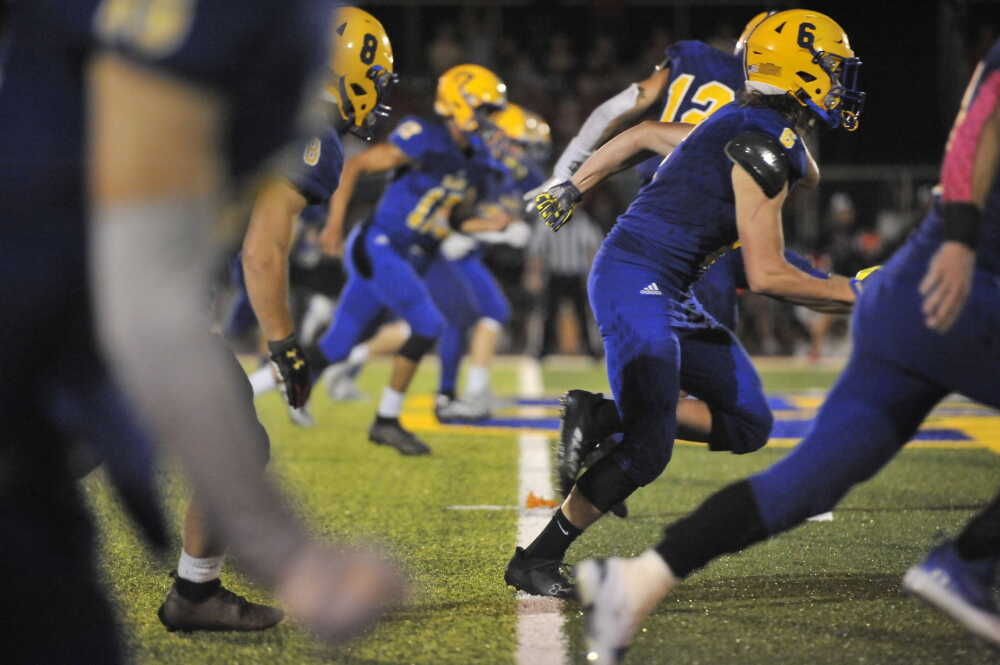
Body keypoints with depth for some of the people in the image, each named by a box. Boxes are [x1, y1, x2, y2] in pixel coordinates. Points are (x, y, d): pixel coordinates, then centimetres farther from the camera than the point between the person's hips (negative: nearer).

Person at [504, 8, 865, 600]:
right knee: (648, 450, -13)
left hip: (674, 296, 10)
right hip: (637, 282, -10)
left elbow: (641, 135, 24)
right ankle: (536, 561, -2)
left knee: (749, 425, 7)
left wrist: (572, 190, 32)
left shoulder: (738, 123, 13)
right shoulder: (764, 147, -16)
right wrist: (853, 293, -7)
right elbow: (766, 277, -17)